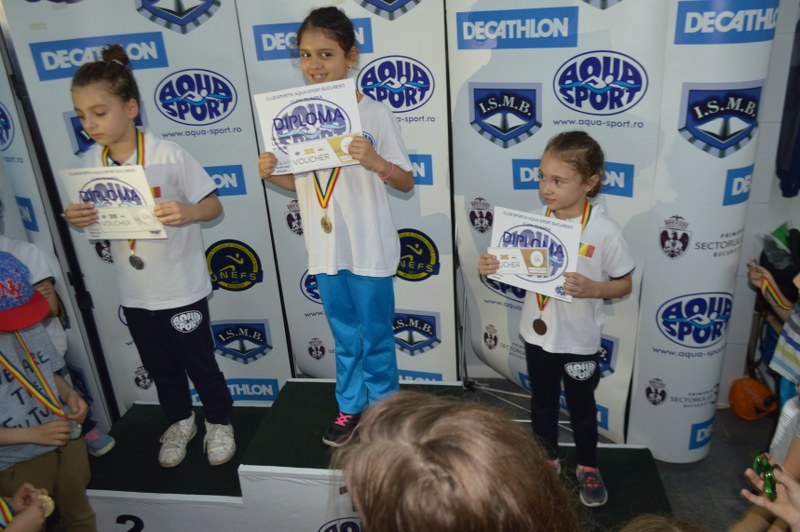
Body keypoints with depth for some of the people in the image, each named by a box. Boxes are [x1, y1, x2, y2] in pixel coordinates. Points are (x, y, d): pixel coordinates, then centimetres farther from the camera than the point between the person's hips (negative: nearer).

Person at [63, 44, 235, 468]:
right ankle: (179, 421, 45)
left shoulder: (168, 155, -17)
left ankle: (218, 423, 36)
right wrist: (77, 220, -15)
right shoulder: (91, 163, -3)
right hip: (134, 293, 5)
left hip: (182, 288, -4)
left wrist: (187, 212, -33)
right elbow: (96, 222, 7)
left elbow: (213, 206, -13)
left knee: (199, 362, 11)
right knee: (160, 365, 21)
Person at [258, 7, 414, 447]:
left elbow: (407, 183, -8)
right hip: (325, 248, 4)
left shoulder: (374, 114, -12)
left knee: (376, 337, 13)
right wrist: (271, 175, -11)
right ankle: (351, 407, 39)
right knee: (345, 337, 21)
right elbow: (301, 183, 9)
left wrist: (377, 162, -27)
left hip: (369, 250, -4)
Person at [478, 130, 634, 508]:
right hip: (537, 333, 3)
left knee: (581, 406, 18)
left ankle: (587, 467, 42)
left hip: (579, 340, -3)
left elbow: (624, 284, -9)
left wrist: (591, 288, -27)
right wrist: (493, 267, -17)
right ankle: (547, 461, 44)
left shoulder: (604, 231, -18)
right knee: (542, 402, 21)